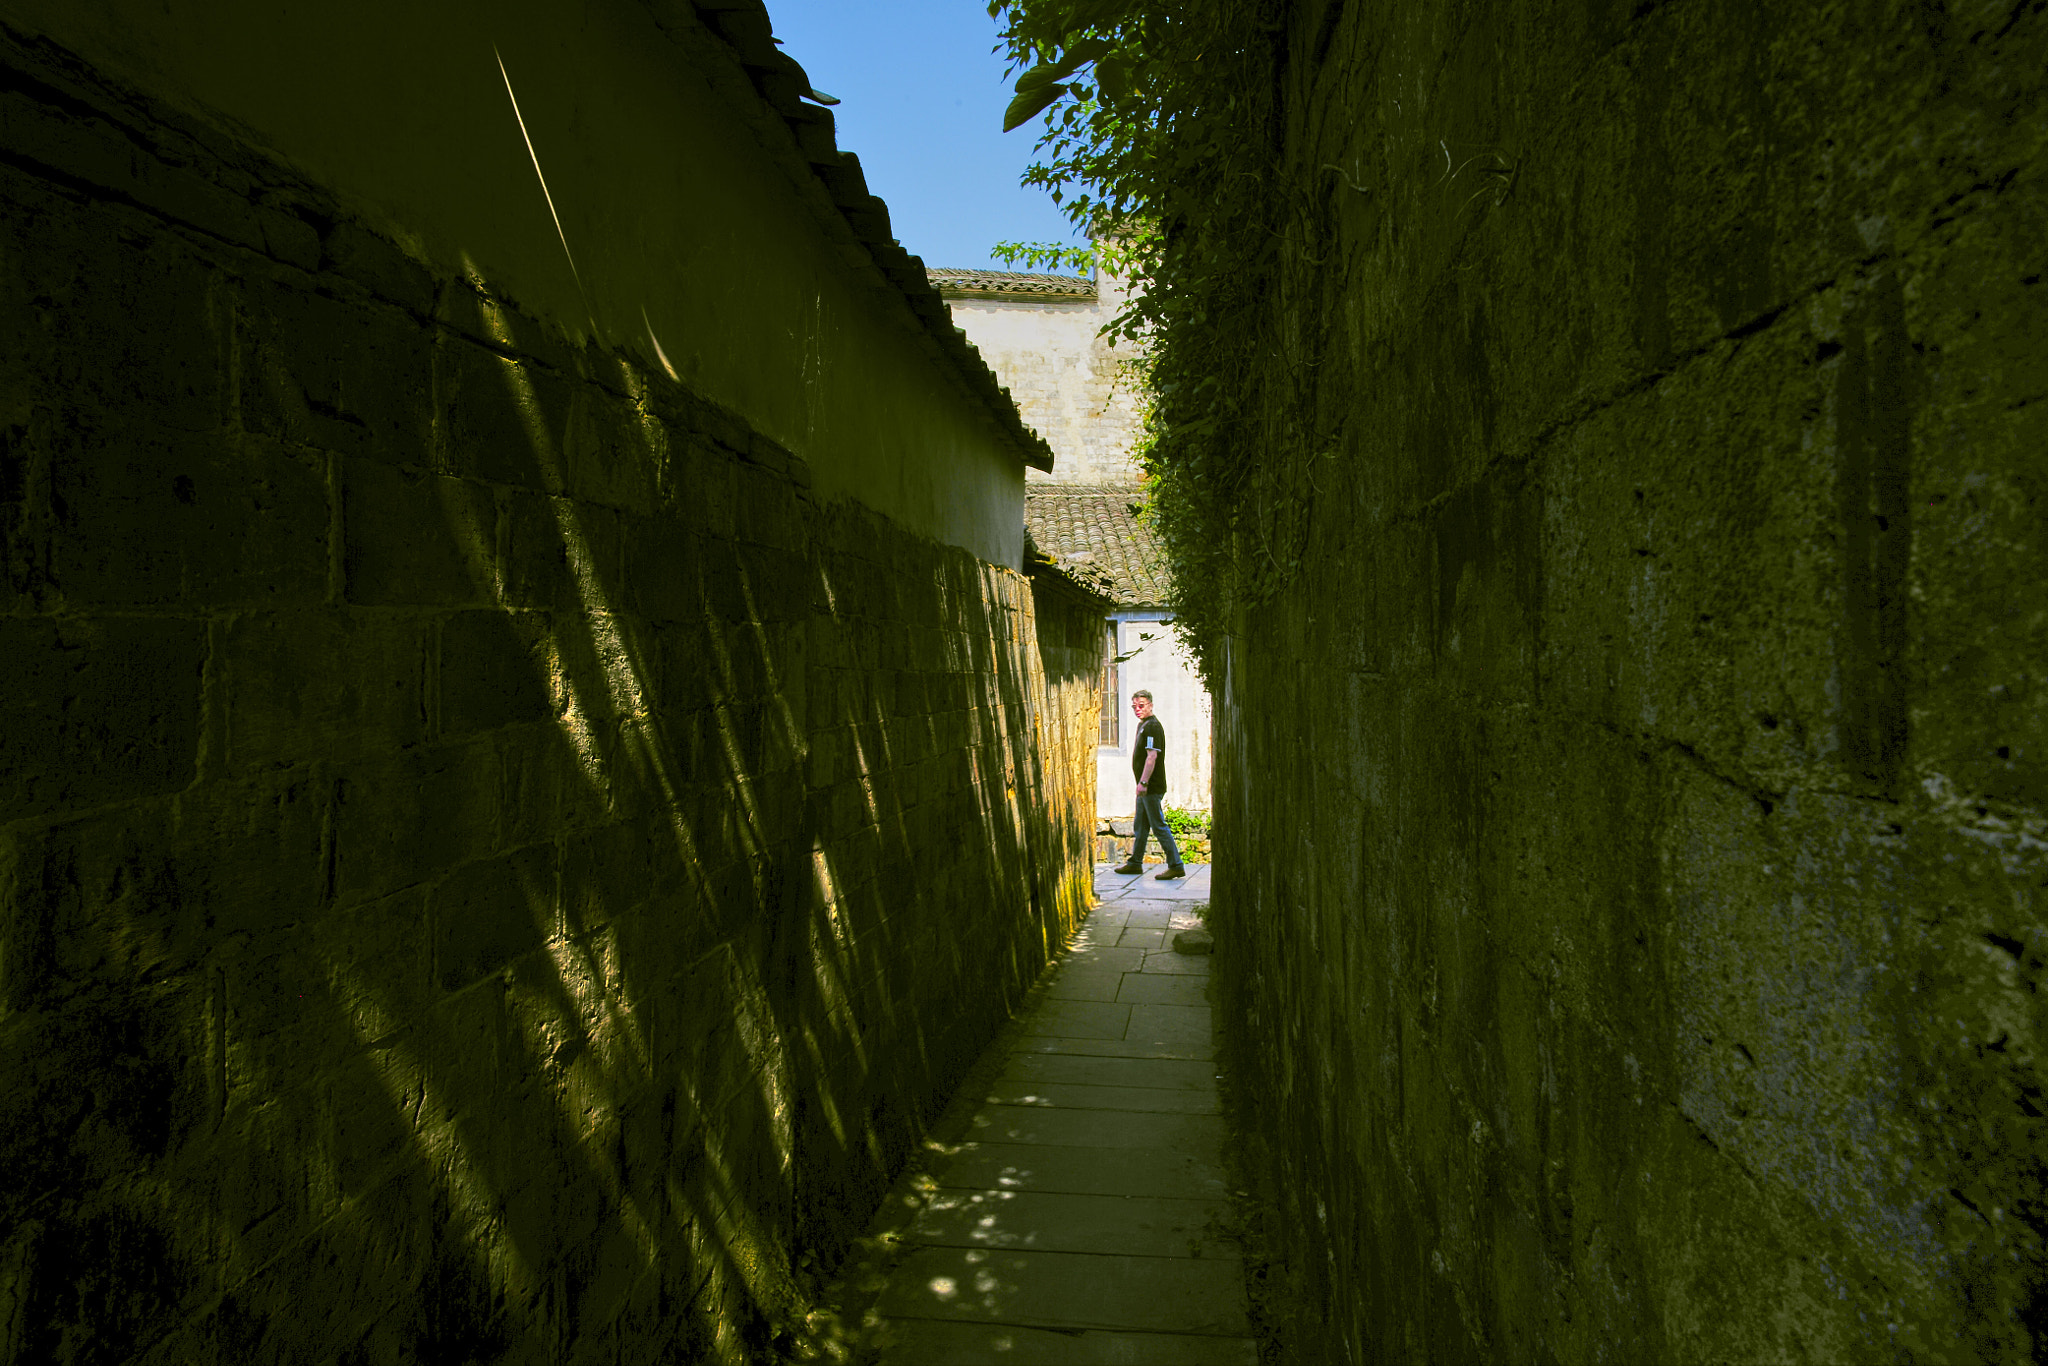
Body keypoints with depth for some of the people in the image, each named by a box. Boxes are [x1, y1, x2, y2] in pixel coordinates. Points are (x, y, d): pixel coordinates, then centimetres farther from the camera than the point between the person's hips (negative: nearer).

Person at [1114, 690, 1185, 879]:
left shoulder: (1152, 726, -16)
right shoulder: (1142, 725, 16)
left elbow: (1152, 756, -23)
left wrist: (1143, 782, -26)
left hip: (1152, 787, -10)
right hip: (1146, 787, 10)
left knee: (1159, 826, -8)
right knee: (1140, 826, 17)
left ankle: (1176, 865, -5)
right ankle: (1135, 862, 27)